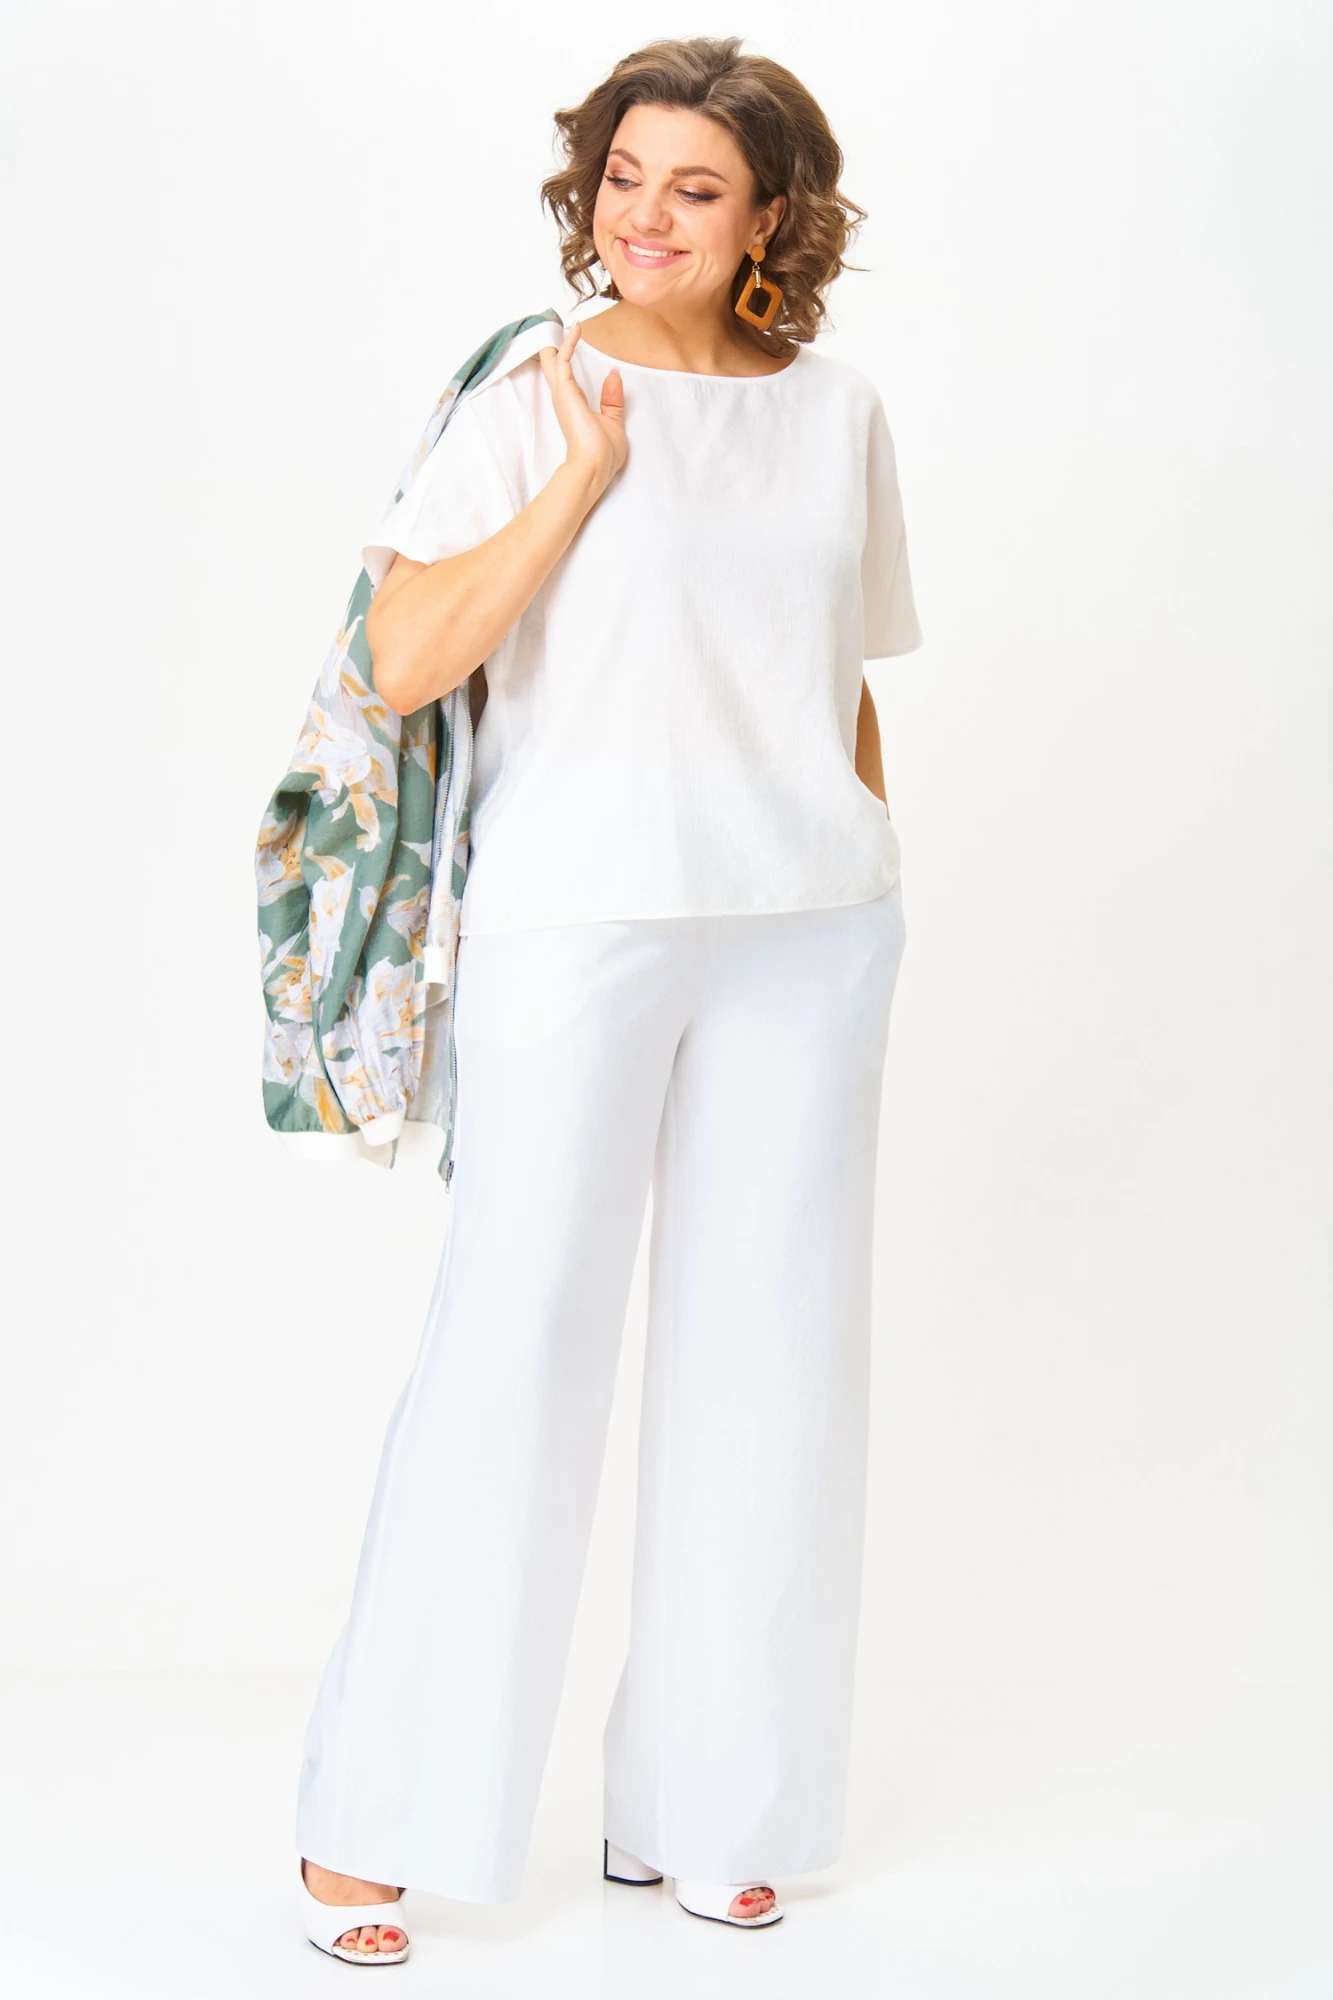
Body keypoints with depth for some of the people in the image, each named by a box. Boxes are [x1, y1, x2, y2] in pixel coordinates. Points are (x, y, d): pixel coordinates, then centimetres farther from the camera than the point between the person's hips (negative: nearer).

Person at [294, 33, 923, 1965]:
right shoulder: (530, 405, -3)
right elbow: (404, 662, -13)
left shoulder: (838, 411, 9)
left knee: (765, 1345, 8)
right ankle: (373, 1815, 8)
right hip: (577, 919, -4)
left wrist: (875, 890, 14)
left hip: (804, 931, 4)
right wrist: (587, 469, -15)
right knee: (518, 1336, -5)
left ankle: (702, 1805, 22)